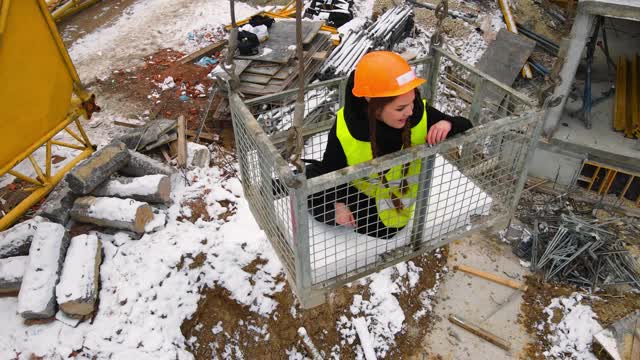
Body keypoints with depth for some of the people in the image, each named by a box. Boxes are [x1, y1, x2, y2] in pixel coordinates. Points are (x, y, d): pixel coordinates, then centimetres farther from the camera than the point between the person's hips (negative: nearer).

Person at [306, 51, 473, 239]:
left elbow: (466, 128, -16)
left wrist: (449, 125, -39)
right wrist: (338, 203, -24)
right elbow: (331, 169, -14)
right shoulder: (344, 131, -32)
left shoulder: (420, 113, -30)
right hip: (360, 189, 0)